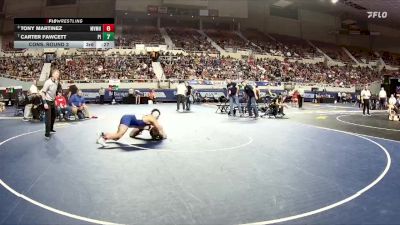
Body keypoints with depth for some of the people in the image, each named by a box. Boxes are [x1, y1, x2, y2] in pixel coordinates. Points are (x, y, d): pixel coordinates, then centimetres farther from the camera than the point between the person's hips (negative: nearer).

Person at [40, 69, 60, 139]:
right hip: (47, 102, -8)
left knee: (53, 116, 19)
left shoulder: (56, 82, 3)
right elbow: (43, 92, -19)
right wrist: (45, 103, -23)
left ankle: (51, 128, 38)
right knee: (48, 118, -9)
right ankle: (47, 134, -3)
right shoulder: (48, 82, -20)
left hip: (53, 101, 8)